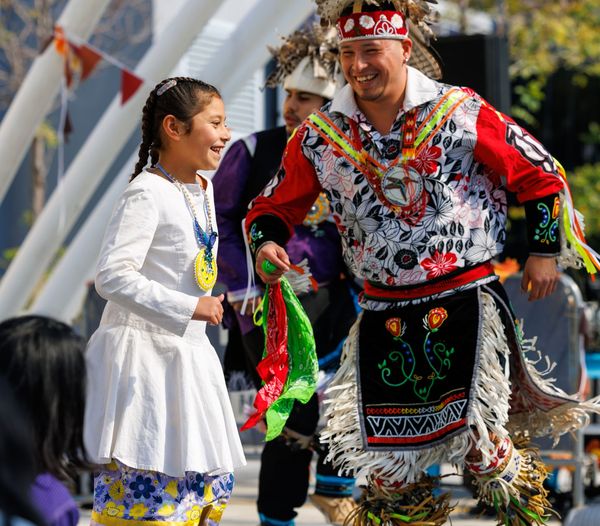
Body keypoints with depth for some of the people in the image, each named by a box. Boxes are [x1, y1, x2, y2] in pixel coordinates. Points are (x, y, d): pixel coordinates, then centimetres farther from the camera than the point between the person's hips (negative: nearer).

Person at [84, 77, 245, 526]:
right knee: (147, 488, -9)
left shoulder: (203, 187, 10)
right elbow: (113, 275, -24)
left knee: (212, 481, 12)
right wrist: (188, 308, -25)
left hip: (190, 353, 9)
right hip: (145, 351, -9)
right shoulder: (148, 193, -17)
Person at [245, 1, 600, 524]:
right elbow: (275, 206, 12)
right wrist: (267, 242, -8)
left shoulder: (462, 113, -6)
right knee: (386, 460, 4)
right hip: (383, 317, 3)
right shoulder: (319, 137, 1)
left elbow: (540, 175, 4)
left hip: (465, 303, -3)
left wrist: (545, 250, 3)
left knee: (478, 442, -12)